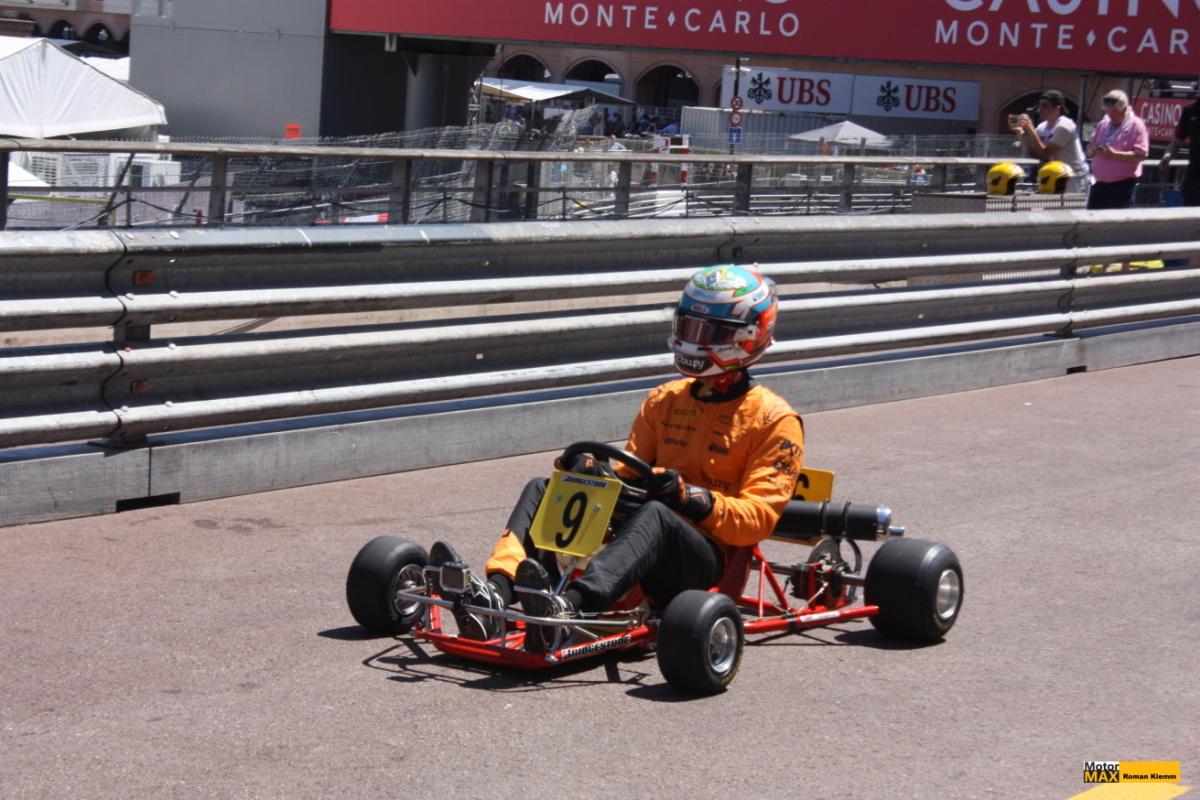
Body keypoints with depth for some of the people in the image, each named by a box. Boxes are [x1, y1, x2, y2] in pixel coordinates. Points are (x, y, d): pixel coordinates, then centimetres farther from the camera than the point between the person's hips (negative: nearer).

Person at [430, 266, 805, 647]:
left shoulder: (775, 421, 2)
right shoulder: (664, 400, 20)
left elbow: (757, 518, -7)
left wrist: (691, 497, -24)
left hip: (705, 560, -6)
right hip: (629, 538, 6)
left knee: (654, 514, -39)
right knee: (543, 489, -11)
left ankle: (566, 608, -64)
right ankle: (496, 594, -38)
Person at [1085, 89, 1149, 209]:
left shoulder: (1136, 125, -5)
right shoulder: (1103, 124, 15)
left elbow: (1141, 155, -14)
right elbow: (1089, 152, 19)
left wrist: (1114, 154, -21)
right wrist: (1093, 150, -6)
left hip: (1122, 186, -6)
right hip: (1100, 184, 6)